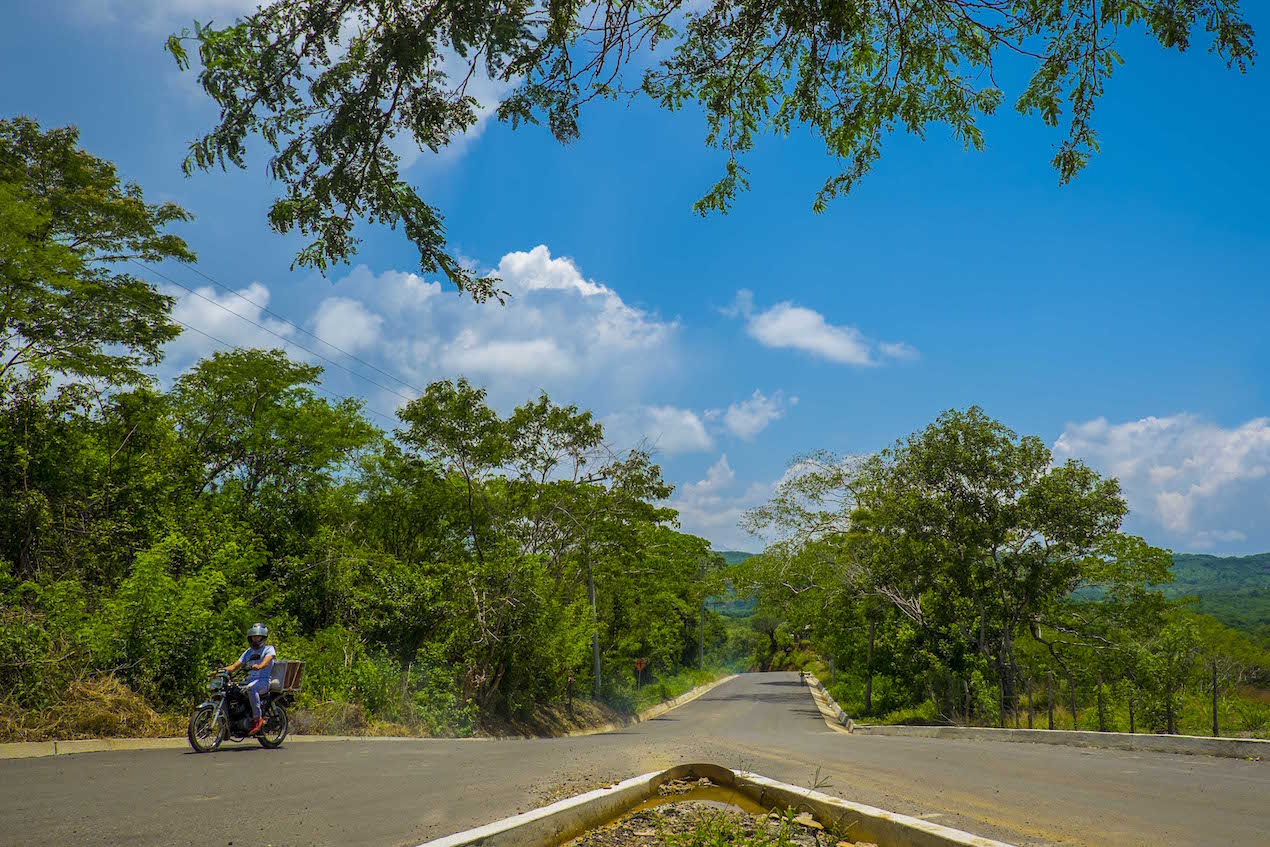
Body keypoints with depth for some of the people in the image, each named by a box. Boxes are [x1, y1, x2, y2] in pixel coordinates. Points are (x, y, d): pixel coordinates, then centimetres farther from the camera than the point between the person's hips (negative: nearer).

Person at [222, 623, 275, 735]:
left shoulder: (269, 649, 5)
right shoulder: (248, 652, 24)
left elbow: (266, 662, -16)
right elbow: (235, 666, 17)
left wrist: (259, 666, -39)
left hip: (264, 680, -7)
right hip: (250, 680, 7)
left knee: (251, 687, -38)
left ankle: (257, 719, -34)